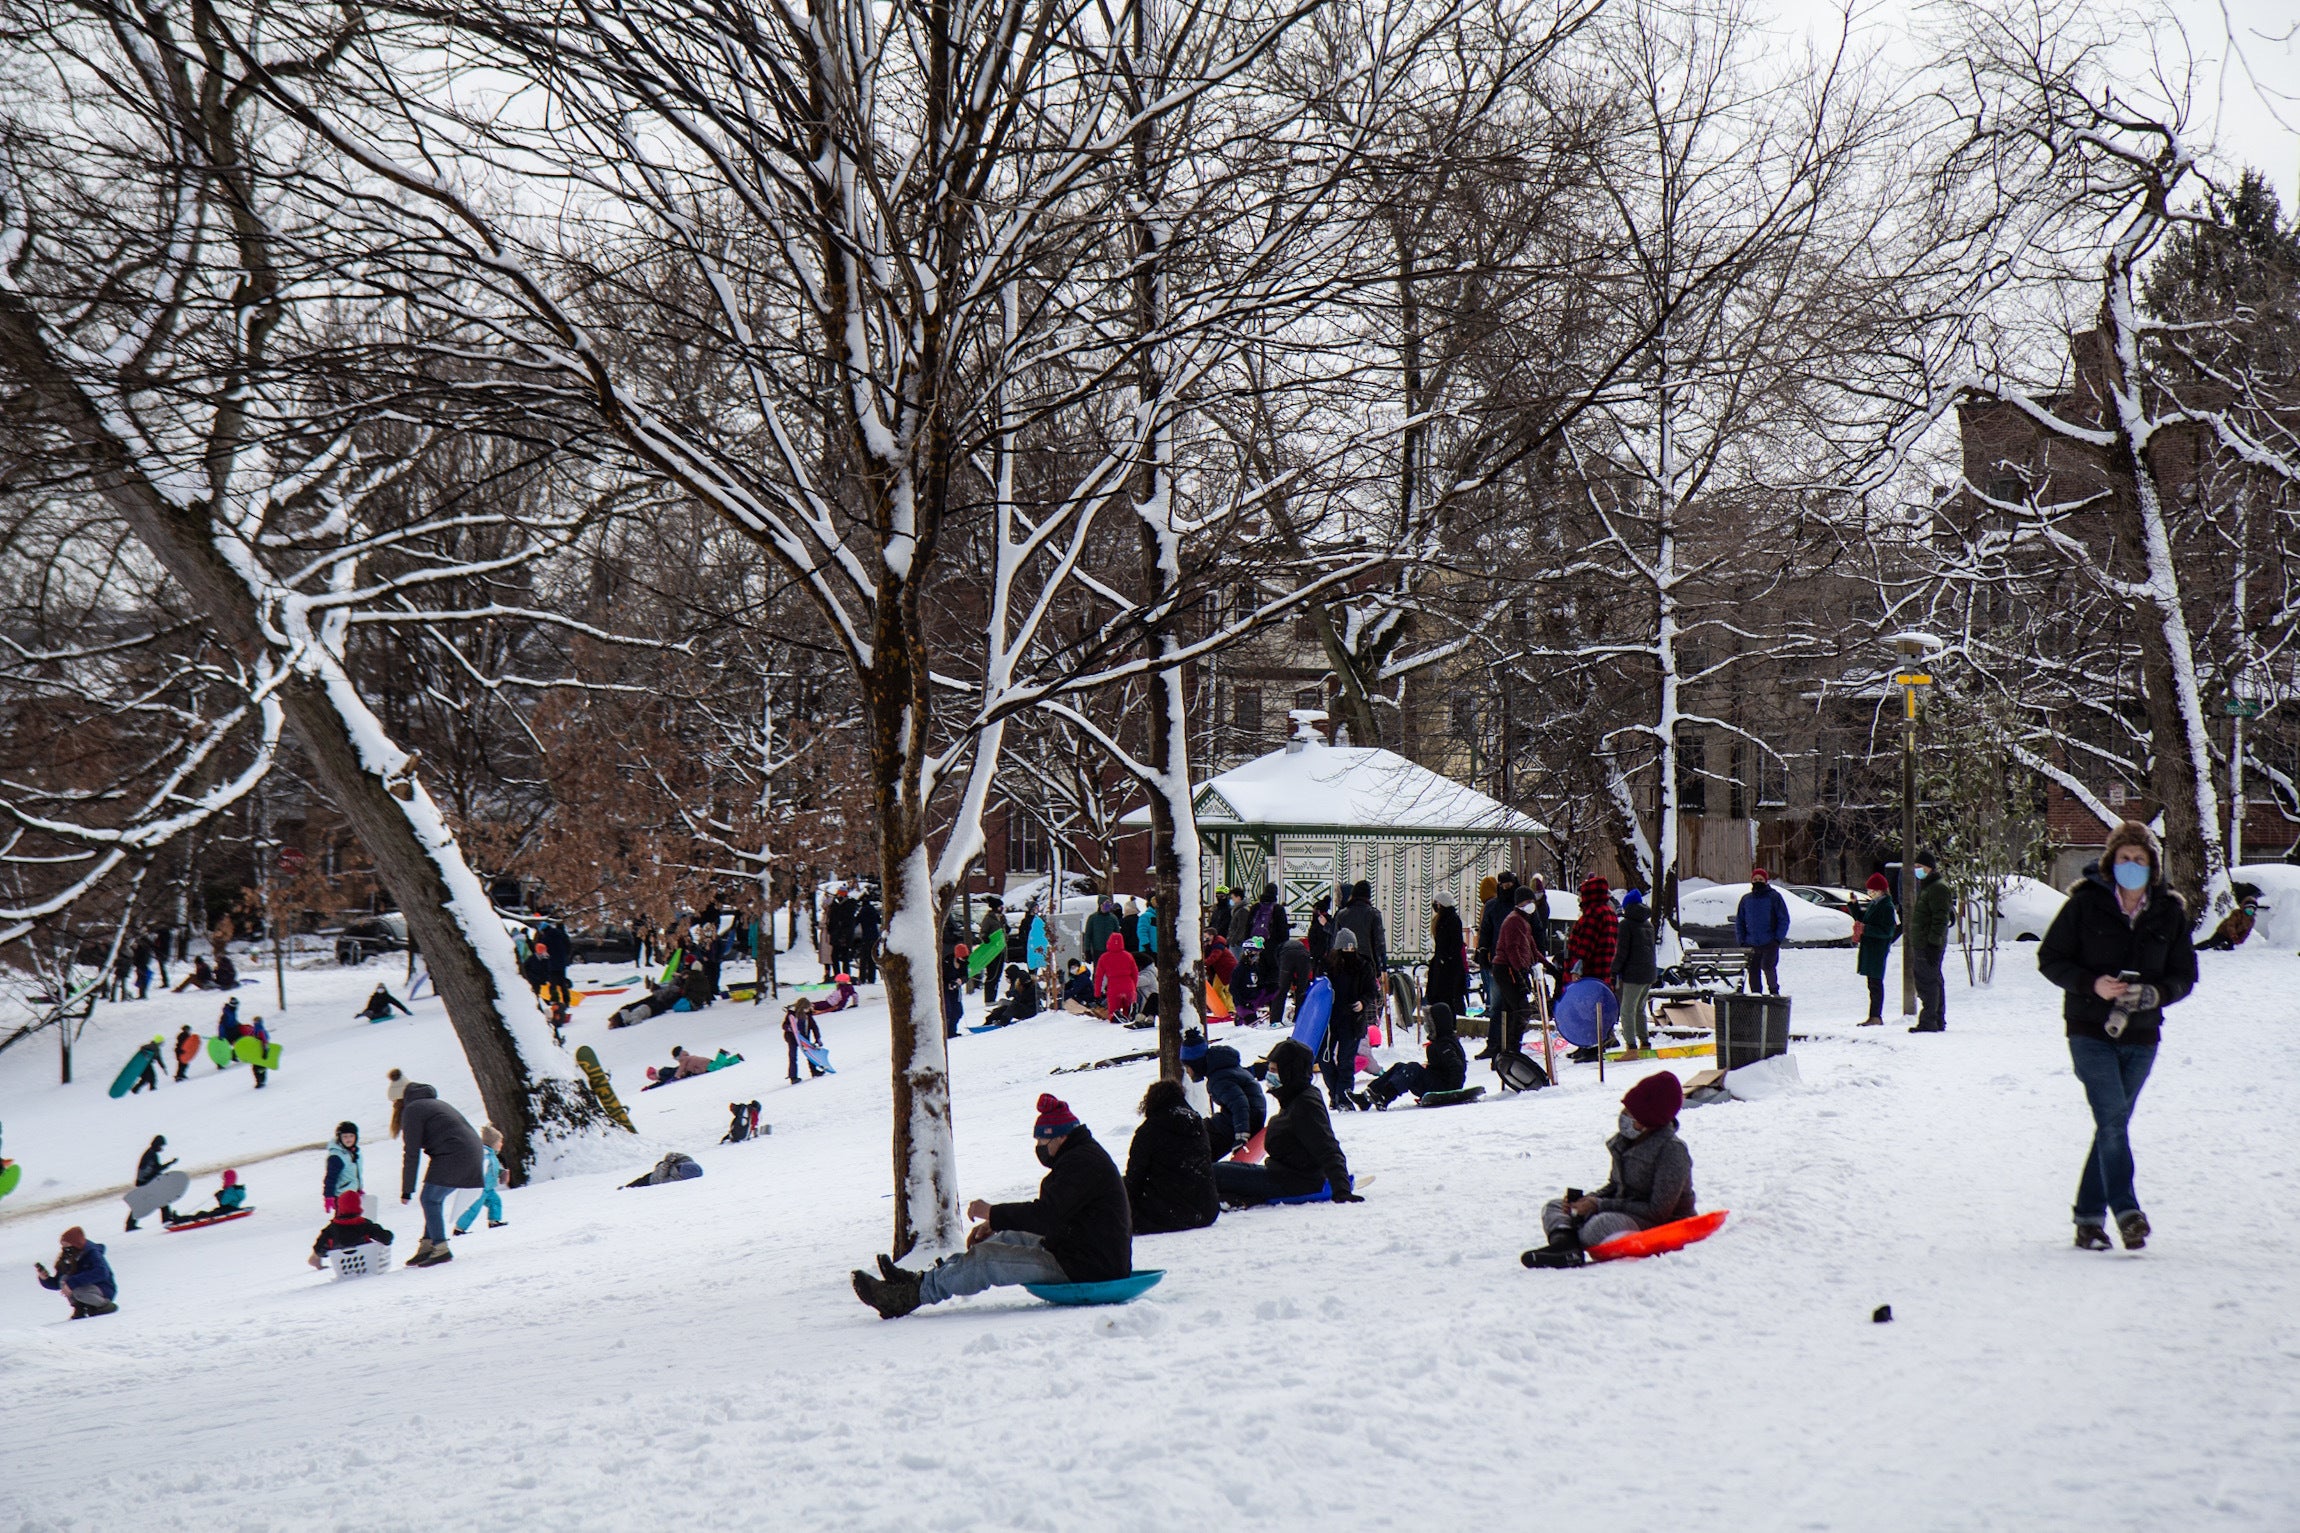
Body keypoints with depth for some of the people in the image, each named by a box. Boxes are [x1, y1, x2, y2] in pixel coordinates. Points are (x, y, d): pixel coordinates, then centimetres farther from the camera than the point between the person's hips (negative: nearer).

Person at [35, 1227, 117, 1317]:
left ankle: (106, 1305, -11)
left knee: (78, 1292, -32)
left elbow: (100, 1273, -38)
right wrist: (45, 1278, -19)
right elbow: (57, 1284, 4)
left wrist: (72, 1283, -40)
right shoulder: (67, 1261, 0)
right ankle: (79, 1310, -8)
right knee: (64, 1279, -14)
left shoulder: (93, 1254, -19)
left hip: (105, 1290, -7)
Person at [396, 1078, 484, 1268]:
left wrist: (407, 1190, 0)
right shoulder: (433, 1103, 26)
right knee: (434, 1200, 16)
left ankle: (441, 1248, -6)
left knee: (430, 1200, -1)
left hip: (452, 1157, -9)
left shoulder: (412, 1110, -1)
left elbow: (412, 1153, -4)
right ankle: (428, 1245, 13)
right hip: (473, 1154, 9)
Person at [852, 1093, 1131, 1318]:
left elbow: (1045, 1214, -25)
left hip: (1085, 1268, -11)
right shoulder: (1083, 1155, 16)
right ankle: (921, 1280, 12)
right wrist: (993, 1225, 9)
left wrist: (992, 1213, -13)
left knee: (984, 1259, -11)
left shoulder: (1081, 1163, -18)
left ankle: (911, 1295, -3)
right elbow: (1049, 1212, 19)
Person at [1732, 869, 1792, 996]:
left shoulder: (1774, 897, 2)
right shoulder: (1746, 899, 12)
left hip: (1770, 943, -4)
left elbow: (1784, 920, 2)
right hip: (1751, 944, 4)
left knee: (1767, 966, -20)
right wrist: (1741, 940, 6)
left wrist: (1778, 938, -7)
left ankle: (1774, 990, -1)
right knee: (1753, 972, 3)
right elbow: (1739, 922, 17)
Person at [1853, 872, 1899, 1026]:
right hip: (1869, 948, 9)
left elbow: (1887, 931, -18)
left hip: (1878, 949, -9)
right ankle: (1874, 1016, 16)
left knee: (1875, 983, -8)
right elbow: (1861, 918, 24)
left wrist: (1866, 929, -23)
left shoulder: (1887, 907, -12)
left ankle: (1876, 1017, -7)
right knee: (1872, 983, 11)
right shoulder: (1873, 904, 15)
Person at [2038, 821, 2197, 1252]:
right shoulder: (2085, 904, -4)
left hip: (2141, 1035, 3)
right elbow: (2050, 958, -1)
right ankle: (2127, 1211, -20)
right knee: (2112, 1118, -17)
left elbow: (2185, 975, 9)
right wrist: (2092, 984, -18)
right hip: (2090, 1030, -3)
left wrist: (2156, 993, -13)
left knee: (2112, 1124, 8)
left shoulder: (2170, 913, 4)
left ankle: (2089, 1217, 17)